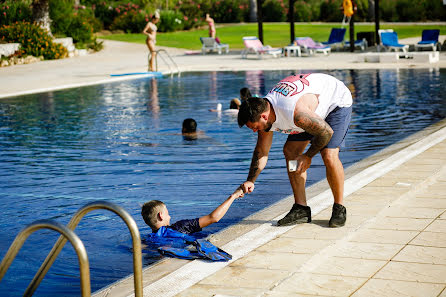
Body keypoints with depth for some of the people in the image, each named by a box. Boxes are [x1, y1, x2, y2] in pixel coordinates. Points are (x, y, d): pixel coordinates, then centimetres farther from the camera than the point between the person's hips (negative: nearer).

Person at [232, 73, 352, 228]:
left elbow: (326, 132, -29)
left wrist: (308, 156, -17)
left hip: (337, 102, -8)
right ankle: (301, 209, 3)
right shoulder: (263, 111, -15)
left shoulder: (295, 112, -42)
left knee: (329, 155, -23)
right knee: (290, 151, -2)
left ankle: (339, 208, -5)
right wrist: (250, 181, -8)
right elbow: (261, 151, -2)